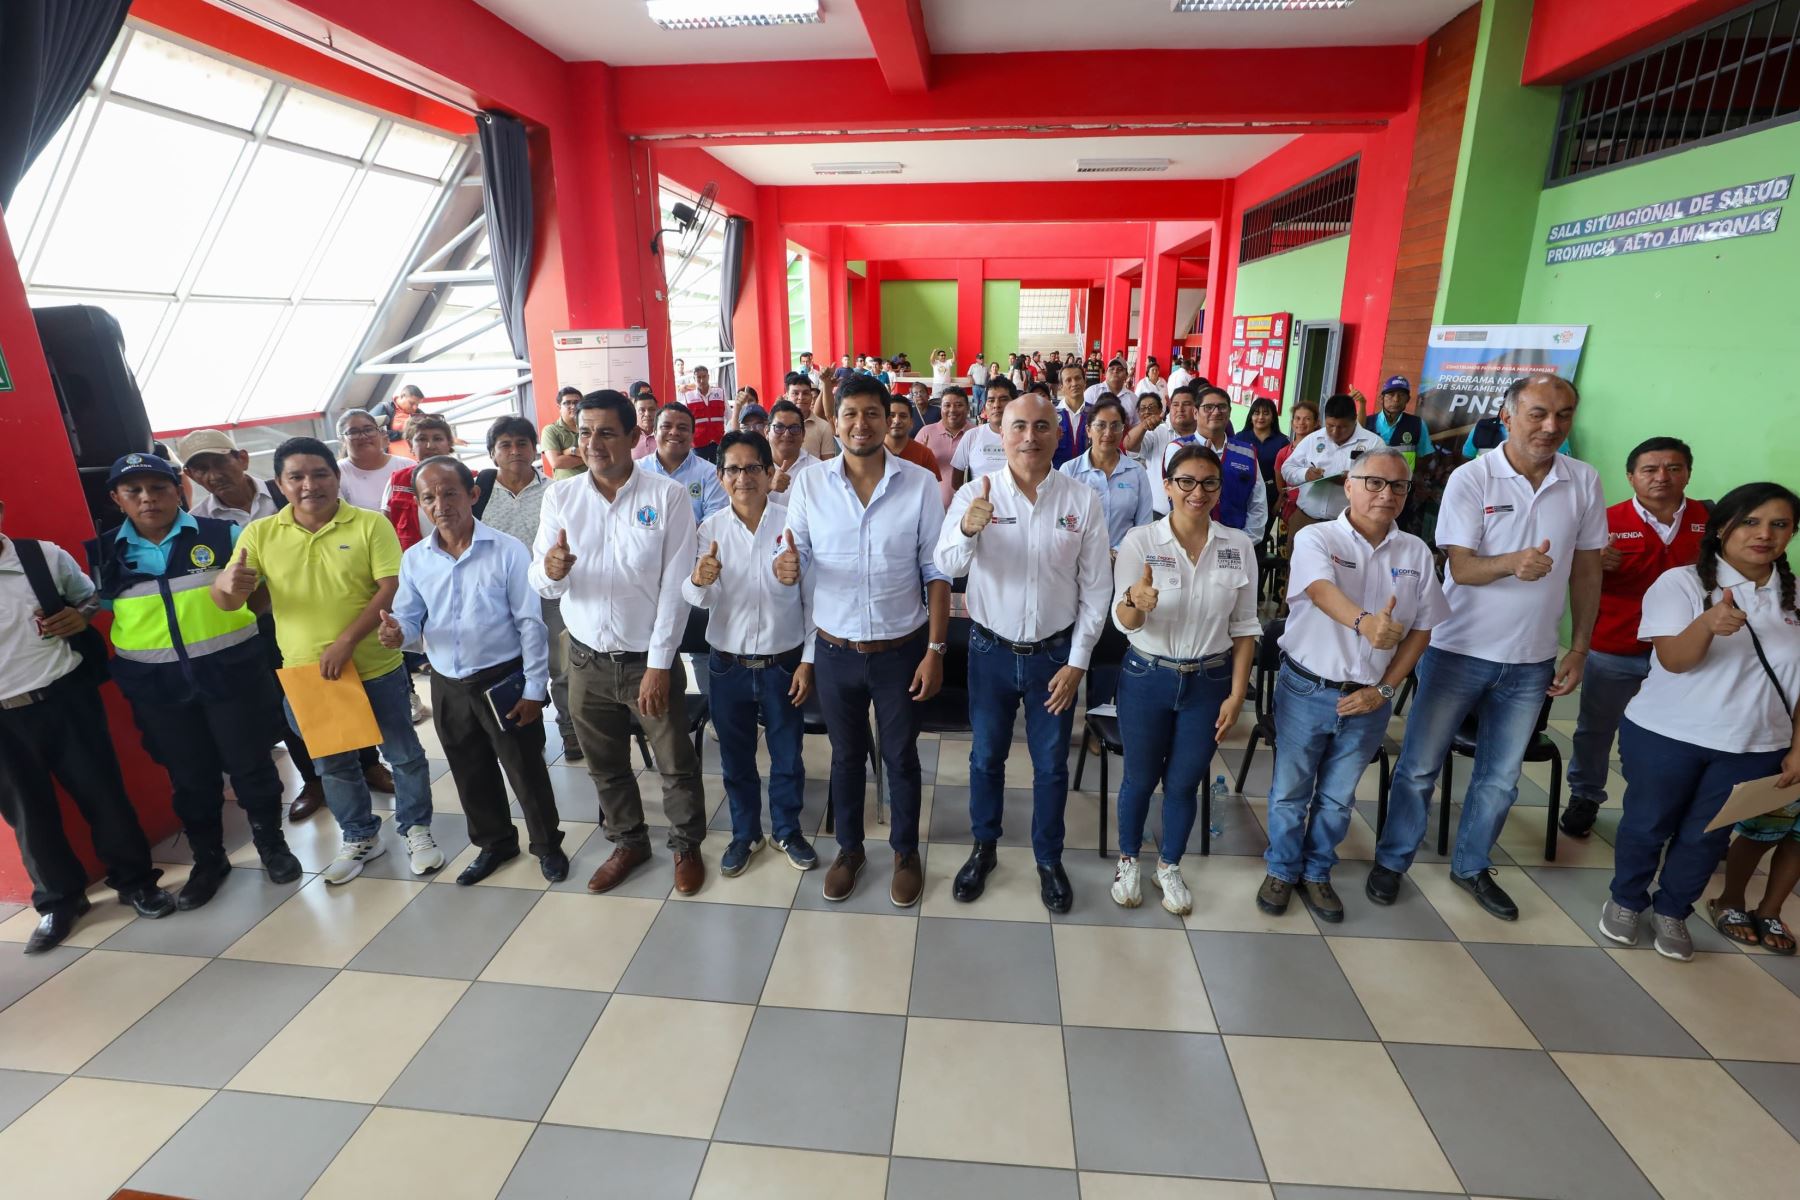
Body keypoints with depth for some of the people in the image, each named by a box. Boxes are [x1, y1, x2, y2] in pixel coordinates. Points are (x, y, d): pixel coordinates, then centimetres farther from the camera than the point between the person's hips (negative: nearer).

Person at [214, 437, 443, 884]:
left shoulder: (371, 524, -9)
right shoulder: (259, 534, 0)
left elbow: (392, 589, -15)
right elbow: (228, 602, -1)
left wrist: (347, 641, -23)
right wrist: (226, 584, -26)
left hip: (375, 669, -3)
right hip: (304, 674, 3)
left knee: (403, 752, 10)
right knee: (332, 763, 18)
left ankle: (416, 830, 30)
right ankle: (360, 837, 37)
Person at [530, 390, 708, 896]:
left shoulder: (668, 496, -11)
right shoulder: (559, 496, -2)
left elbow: (674, 587, -12)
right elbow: (542, 584, -4)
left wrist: (659, 665, -14)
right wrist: (551, 571, -29)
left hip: (648, 658, -3)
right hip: (586, 658, 3)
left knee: (675, 763, 11)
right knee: (605, 764, 19)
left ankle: (687, 845, 34)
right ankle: (629, 842, 41)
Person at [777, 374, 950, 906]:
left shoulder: (920, 483, -8)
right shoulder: (808, 484, -5)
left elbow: (936, 572, -5)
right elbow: (796, 558, 2)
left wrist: (935, 650, -8)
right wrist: (786, 566, -23)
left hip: (901, 649, -1)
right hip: (835, 650, 1)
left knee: (901, 755, 16)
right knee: (846, 754, 19)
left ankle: (906, 851, 38)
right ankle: (849, 847, 42)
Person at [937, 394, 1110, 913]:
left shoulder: (1083, 500, -8)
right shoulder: (975, 493, -9)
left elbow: (1094, 590, -3)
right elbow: (947, 566, -22)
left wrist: (1077, 662, -5)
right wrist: (967, 528, -43)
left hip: (1055, 653, 0)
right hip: (991, 650, 0)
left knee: (1051, 764, 15)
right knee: (986, 756, 17)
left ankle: (1049, 860, 37)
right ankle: (983, 849, 39)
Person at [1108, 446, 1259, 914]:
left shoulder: (1238, 546, -5)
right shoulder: (1139, 541, -12)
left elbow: (1244, 626, 1)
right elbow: (1124, 622, -17)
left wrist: (1236, 694, -3)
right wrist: (1134, 601, -40)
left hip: (1209, 681, 2)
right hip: (1147, 678, -2)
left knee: (1184, 783, 14)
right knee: (1140, 779, 14)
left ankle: (1169, 867, 38)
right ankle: (1128, 861, 38)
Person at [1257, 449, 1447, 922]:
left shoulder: (1416, 553, 2)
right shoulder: (1316, 538, -10)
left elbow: (1421, 630, 5)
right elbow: (1322, 590, -30)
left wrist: (1384, 690, -3)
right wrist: (1365, 622, -50)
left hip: (1367, 699, 3)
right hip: (1306, 690, -3)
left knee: (1338, 796, 16)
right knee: (1290, 789, 10)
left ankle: (1316, 873, 35)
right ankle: (1281, 870, 30)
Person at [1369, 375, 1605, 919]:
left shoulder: (1584, 482, 0)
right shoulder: (1471, 478, -10)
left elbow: (1586, 570, 7)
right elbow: (1461, 567, -15)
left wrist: (1579, 651, 5)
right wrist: (1512, 563, -36)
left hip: (1532, 662, 4)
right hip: (1459, 650, -3)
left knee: (1500, 777, 15)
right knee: (1420, 765, 5)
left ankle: (1471, 867, 35)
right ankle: (1392, 860, 23)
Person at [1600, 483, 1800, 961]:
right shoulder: (1680, 583, -10)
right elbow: (1674, 660, -20)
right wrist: (1708, 624, -39)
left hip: (1753, 748, 3)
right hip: (1665, 737, -3)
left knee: (1706, 836, 13)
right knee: (1647, 824, 11)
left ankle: (1671, 912, 32)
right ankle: (1625, 901, 32)